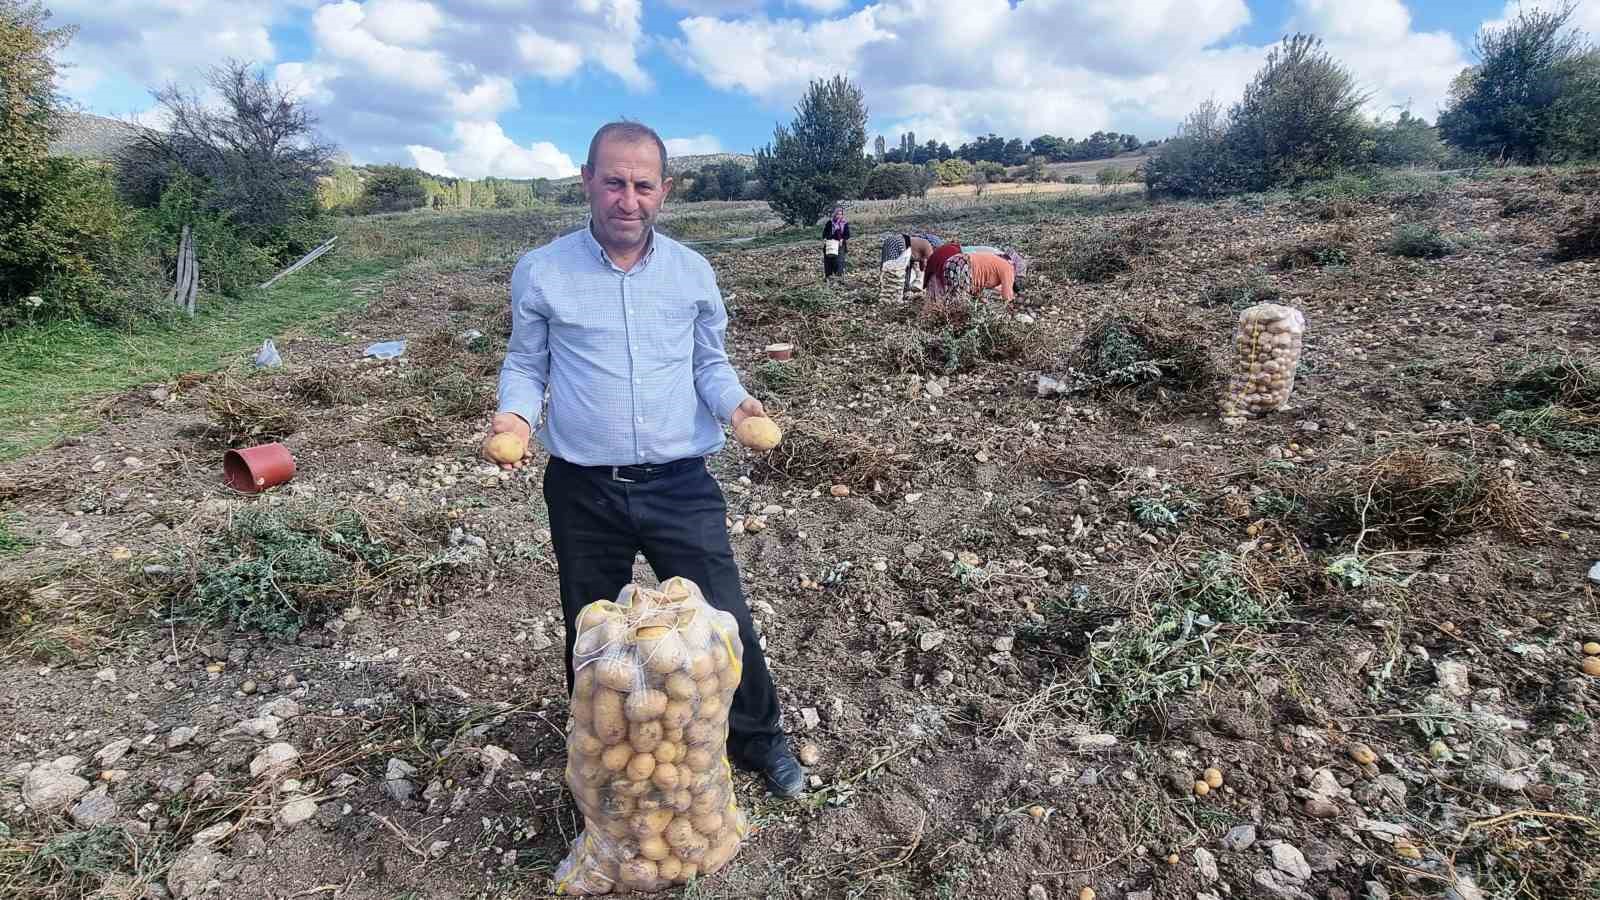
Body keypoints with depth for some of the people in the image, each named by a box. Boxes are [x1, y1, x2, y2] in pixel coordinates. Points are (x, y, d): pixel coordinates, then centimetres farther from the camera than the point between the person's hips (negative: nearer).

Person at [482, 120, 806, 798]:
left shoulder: (693, 272, 1)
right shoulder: (540, 273, -3)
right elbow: (525, 364, 7)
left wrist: (734, 402, -11)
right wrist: (516, 414, -14)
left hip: (679, 485, 1)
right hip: (583, 492, 0)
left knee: (724, 619, 6)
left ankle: (757, 739, 34)